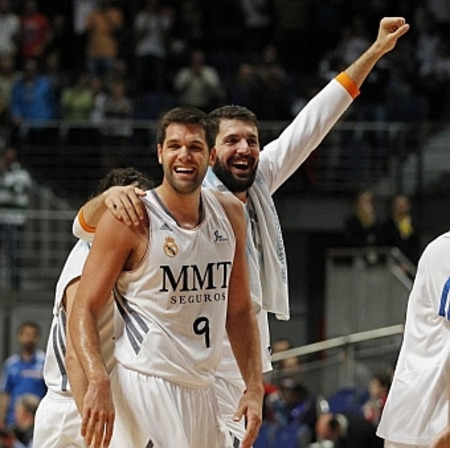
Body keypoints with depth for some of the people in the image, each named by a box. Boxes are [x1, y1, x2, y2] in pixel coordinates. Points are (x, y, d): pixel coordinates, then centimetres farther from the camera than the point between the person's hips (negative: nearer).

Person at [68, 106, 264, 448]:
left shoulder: (230, 214, 10)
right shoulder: (129, 219, -9)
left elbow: (239, 311, 18)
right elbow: (84, 310, -11)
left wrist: (254, 387, 9)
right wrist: (98, 381, -26)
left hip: (201, 390, 7)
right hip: (145, 384, -7)